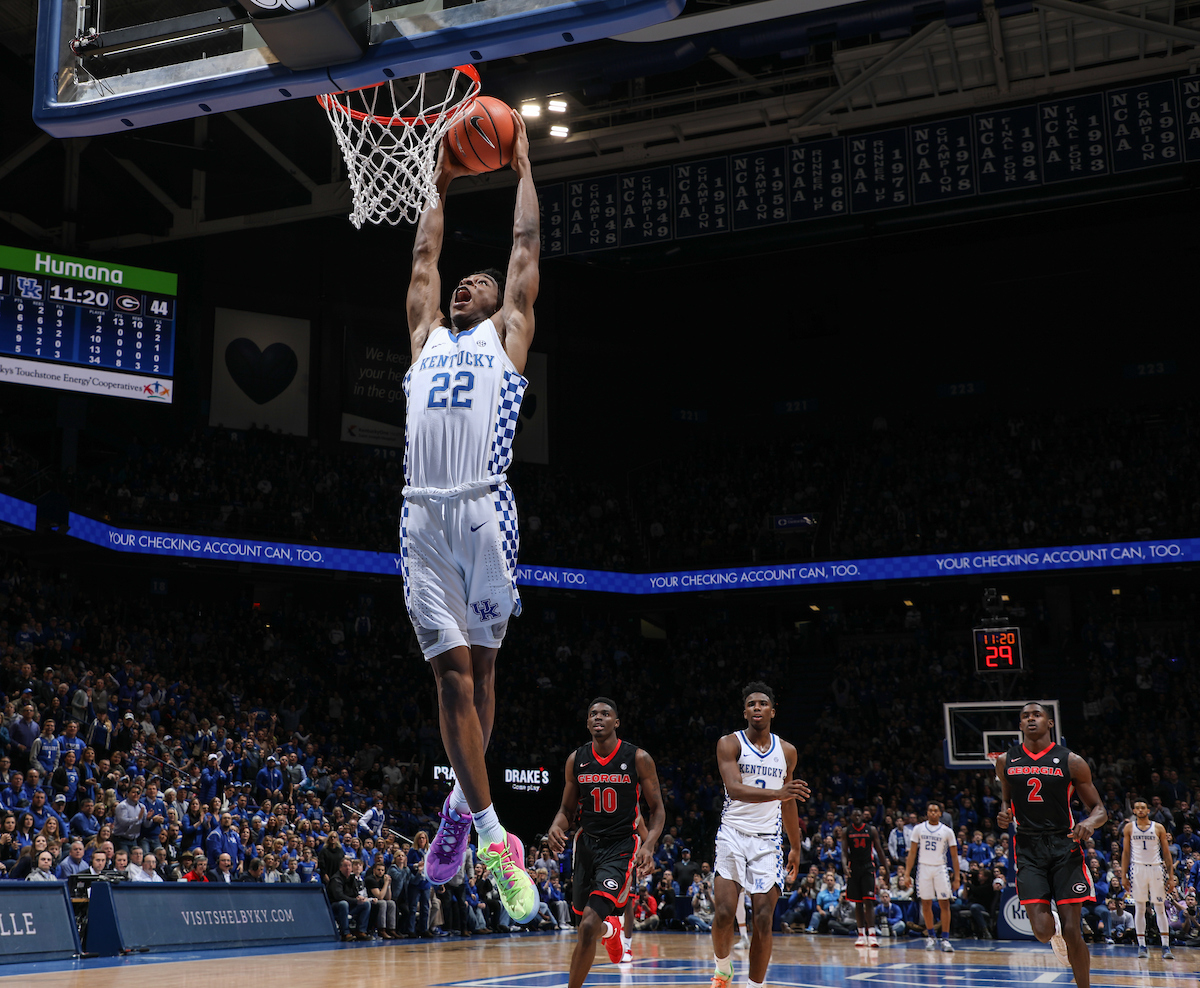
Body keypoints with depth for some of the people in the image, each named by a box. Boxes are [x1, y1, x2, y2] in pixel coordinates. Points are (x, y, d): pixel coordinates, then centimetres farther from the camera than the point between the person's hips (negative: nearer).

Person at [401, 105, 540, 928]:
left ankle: (464, 805, 18)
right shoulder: (428, 336, 24)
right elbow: (424, 254, 33)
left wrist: (521, 164, 30)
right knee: (451, 669, -2)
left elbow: (527, 245, 20)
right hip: (423, 514, 3)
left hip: (484, 508, -3)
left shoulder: (509, 332, 17)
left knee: (479, 663, 2)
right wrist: (445, 183, 41)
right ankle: (495, 840, 0)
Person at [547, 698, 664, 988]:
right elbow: (567, 809, 10)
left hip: (621, 848, -4)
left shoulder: (638, 758, -8)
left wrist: (648, 846, -19)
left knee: (589, 926, -19)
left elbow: (657, 809, -2)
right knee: (588, 924, 17)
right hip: (587, 844, 4)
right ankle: (611, 929, 55)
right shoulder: (576, 759, 1)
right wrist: (556, 827, -14)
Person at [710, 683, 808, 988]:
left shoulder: (787, 751, 9)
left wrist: (795, 846, 21)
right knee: (724, 912, -11)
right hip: (733, 834, -3)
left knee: (763, 921, -6)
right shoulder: (730, 744, -4)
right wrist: (777, 792, -34)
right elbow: (734, 789, -20)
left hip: (768, 840, 3)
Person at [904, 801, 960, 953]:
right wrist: (907, 873, -1)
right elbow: (912, 852, 6)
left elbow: (954, 855, 4)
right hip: (924, 868, 1)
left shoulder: (947, 831, 1)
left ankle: (945, 939, -2)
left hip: (940, 868, -1)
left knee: (944, 904, -6)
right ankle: (931, 937, 16)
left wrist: (957, 877, -2)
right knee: (926, 903, 3)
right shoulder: (918, 829, 4)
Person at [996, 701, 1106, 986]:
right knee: (1042, 932, -10)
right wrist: (1004, 814, -1)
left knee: (1071, 931, -7)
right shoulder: (1006, 761, 6)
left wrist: (1090, 822, -19)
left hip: (1064, 847, -1)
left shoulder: (1071, 762, -2)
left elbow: (1099, 809, 4)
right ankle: (1053, 927, 28)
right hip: (1028, 849, 1)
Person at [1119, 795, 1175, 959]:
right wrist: (1123, 876, 2)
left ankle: (1166, 946, -2)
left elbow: (1167, 853, 6)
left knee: (1160, 909, -2)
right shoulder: (1129, 828, 6)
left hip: (1156, 868, 0)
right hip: (1137, 868, 0)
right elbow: (1126, 853, 8)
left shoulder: (1159, 828, 5)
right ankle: (1141, 945, 5)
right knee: (1139, 908, 1)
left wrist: (1171, 877, 1)